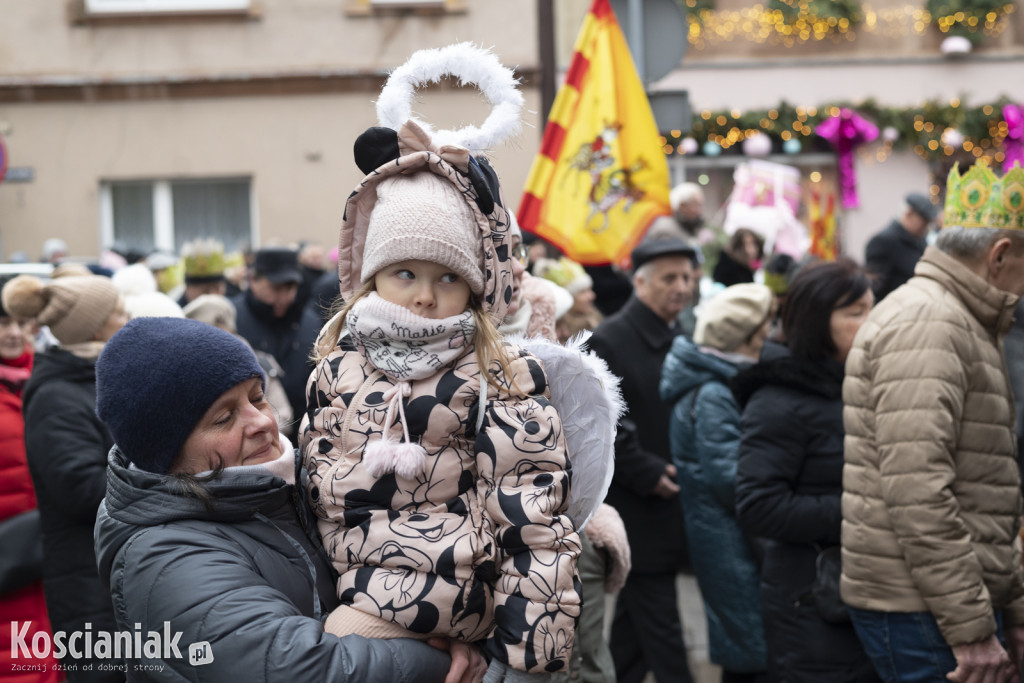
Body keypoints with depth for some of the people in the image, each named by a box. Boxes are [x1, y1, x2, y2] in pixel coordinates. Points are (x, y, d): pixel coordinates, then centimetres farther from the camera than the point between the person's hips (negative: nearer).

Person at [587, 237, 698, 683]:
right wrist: (647, 474, -17)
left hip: (672, 507, 8)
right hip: (638, 510, -8)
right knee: (660, 629, -5)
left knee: (634, 622, 16)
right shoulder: (609, 341, -12)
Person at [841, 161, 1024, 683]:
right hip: (922, 613, -10)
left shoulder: (963, 326, 19)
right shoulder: (925, 325, -15)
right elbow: (916, 492, -25)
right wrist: (973, 629, -22)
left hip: (961, 601, 10)